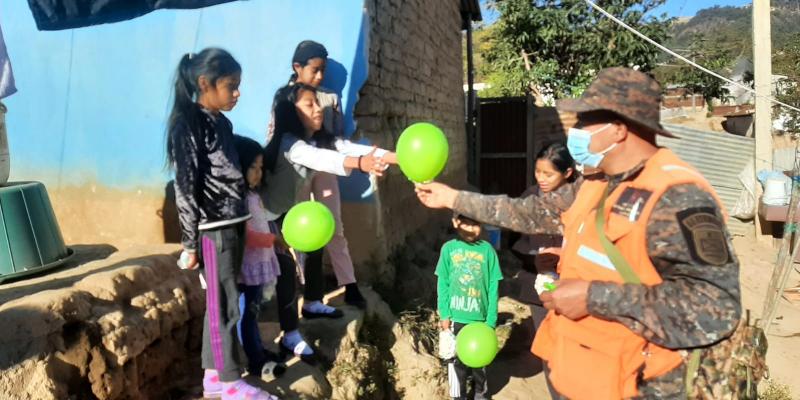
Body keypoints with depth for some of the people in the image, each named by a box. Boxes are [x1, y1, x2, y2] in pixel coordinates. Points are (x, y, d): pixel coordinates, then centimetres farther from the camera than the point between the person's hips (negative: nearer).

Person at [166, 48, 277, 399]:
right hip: (213, 229, -8)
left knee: (217, 302, 15)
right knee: (225, 306, 1)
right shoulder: (189, 126, -12)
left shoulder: (222, 123, 12)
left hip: (233, 224, 8)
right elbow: (186, 190, -13)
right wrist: (190, 244, -13)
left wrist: (242, 226, 14)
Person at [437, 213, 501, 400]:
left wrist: (491, 319, -8)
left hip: (479, 317, 0)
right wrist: (444, 315, -6)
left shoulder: (487, 250, -8)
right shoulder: (448, 249, -6)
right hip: (455, 318, 0)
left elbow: (493, 288, -5)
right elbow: (442, 284, -2)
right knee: (456, 359, 13)